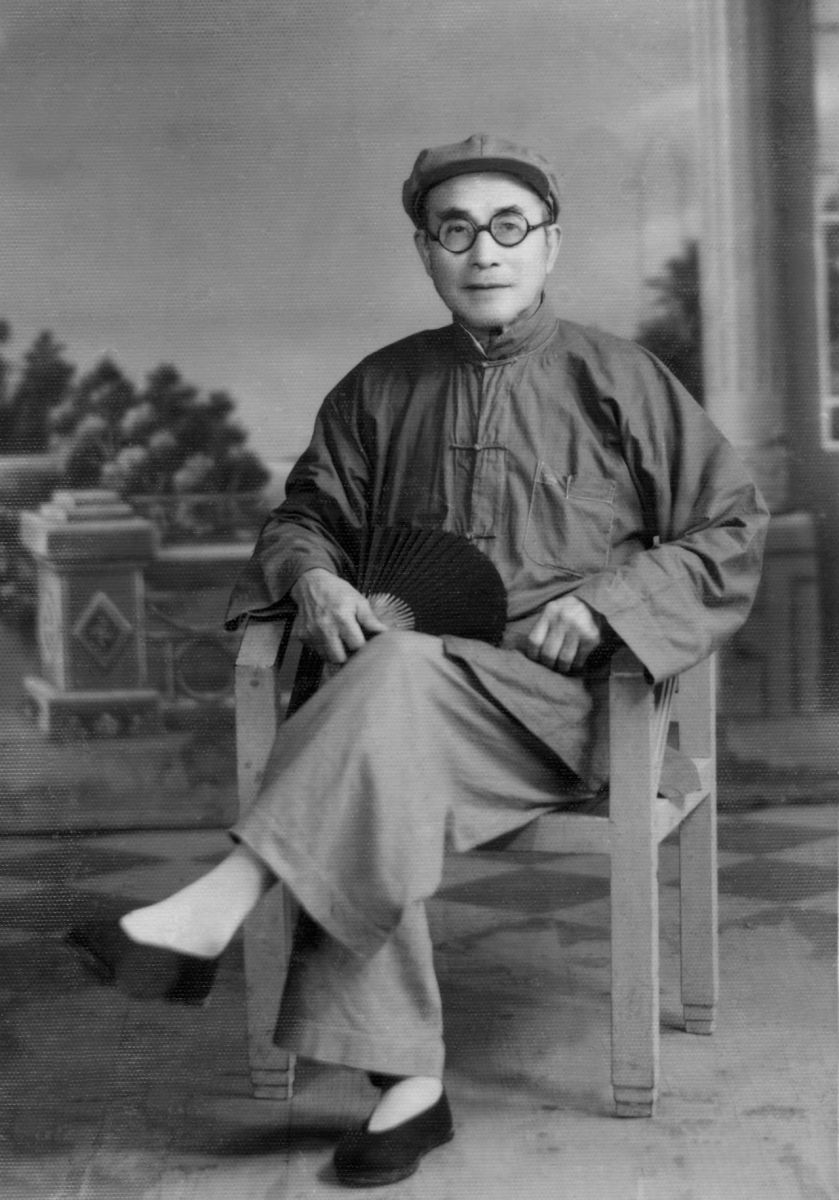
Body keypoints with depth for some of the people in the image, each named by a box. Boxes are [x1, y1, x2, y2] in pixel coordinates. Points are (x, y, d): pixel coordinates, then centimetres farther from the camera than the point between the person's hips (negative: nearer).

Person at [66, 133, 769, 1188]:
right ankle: (406, 1081, -31)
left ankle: (216, 910, -40)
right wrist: (311, 571, -3)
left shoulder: (618, 381, 8)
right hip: (410, 696, 3)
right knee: (373, 783, -33)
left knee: (398, 676, -35)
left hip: (559, 697, -3)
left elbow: (731, 533, 7)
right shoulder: (381, 388, 16)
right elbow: (306, 514, 23)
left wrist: (602, 601, -9)